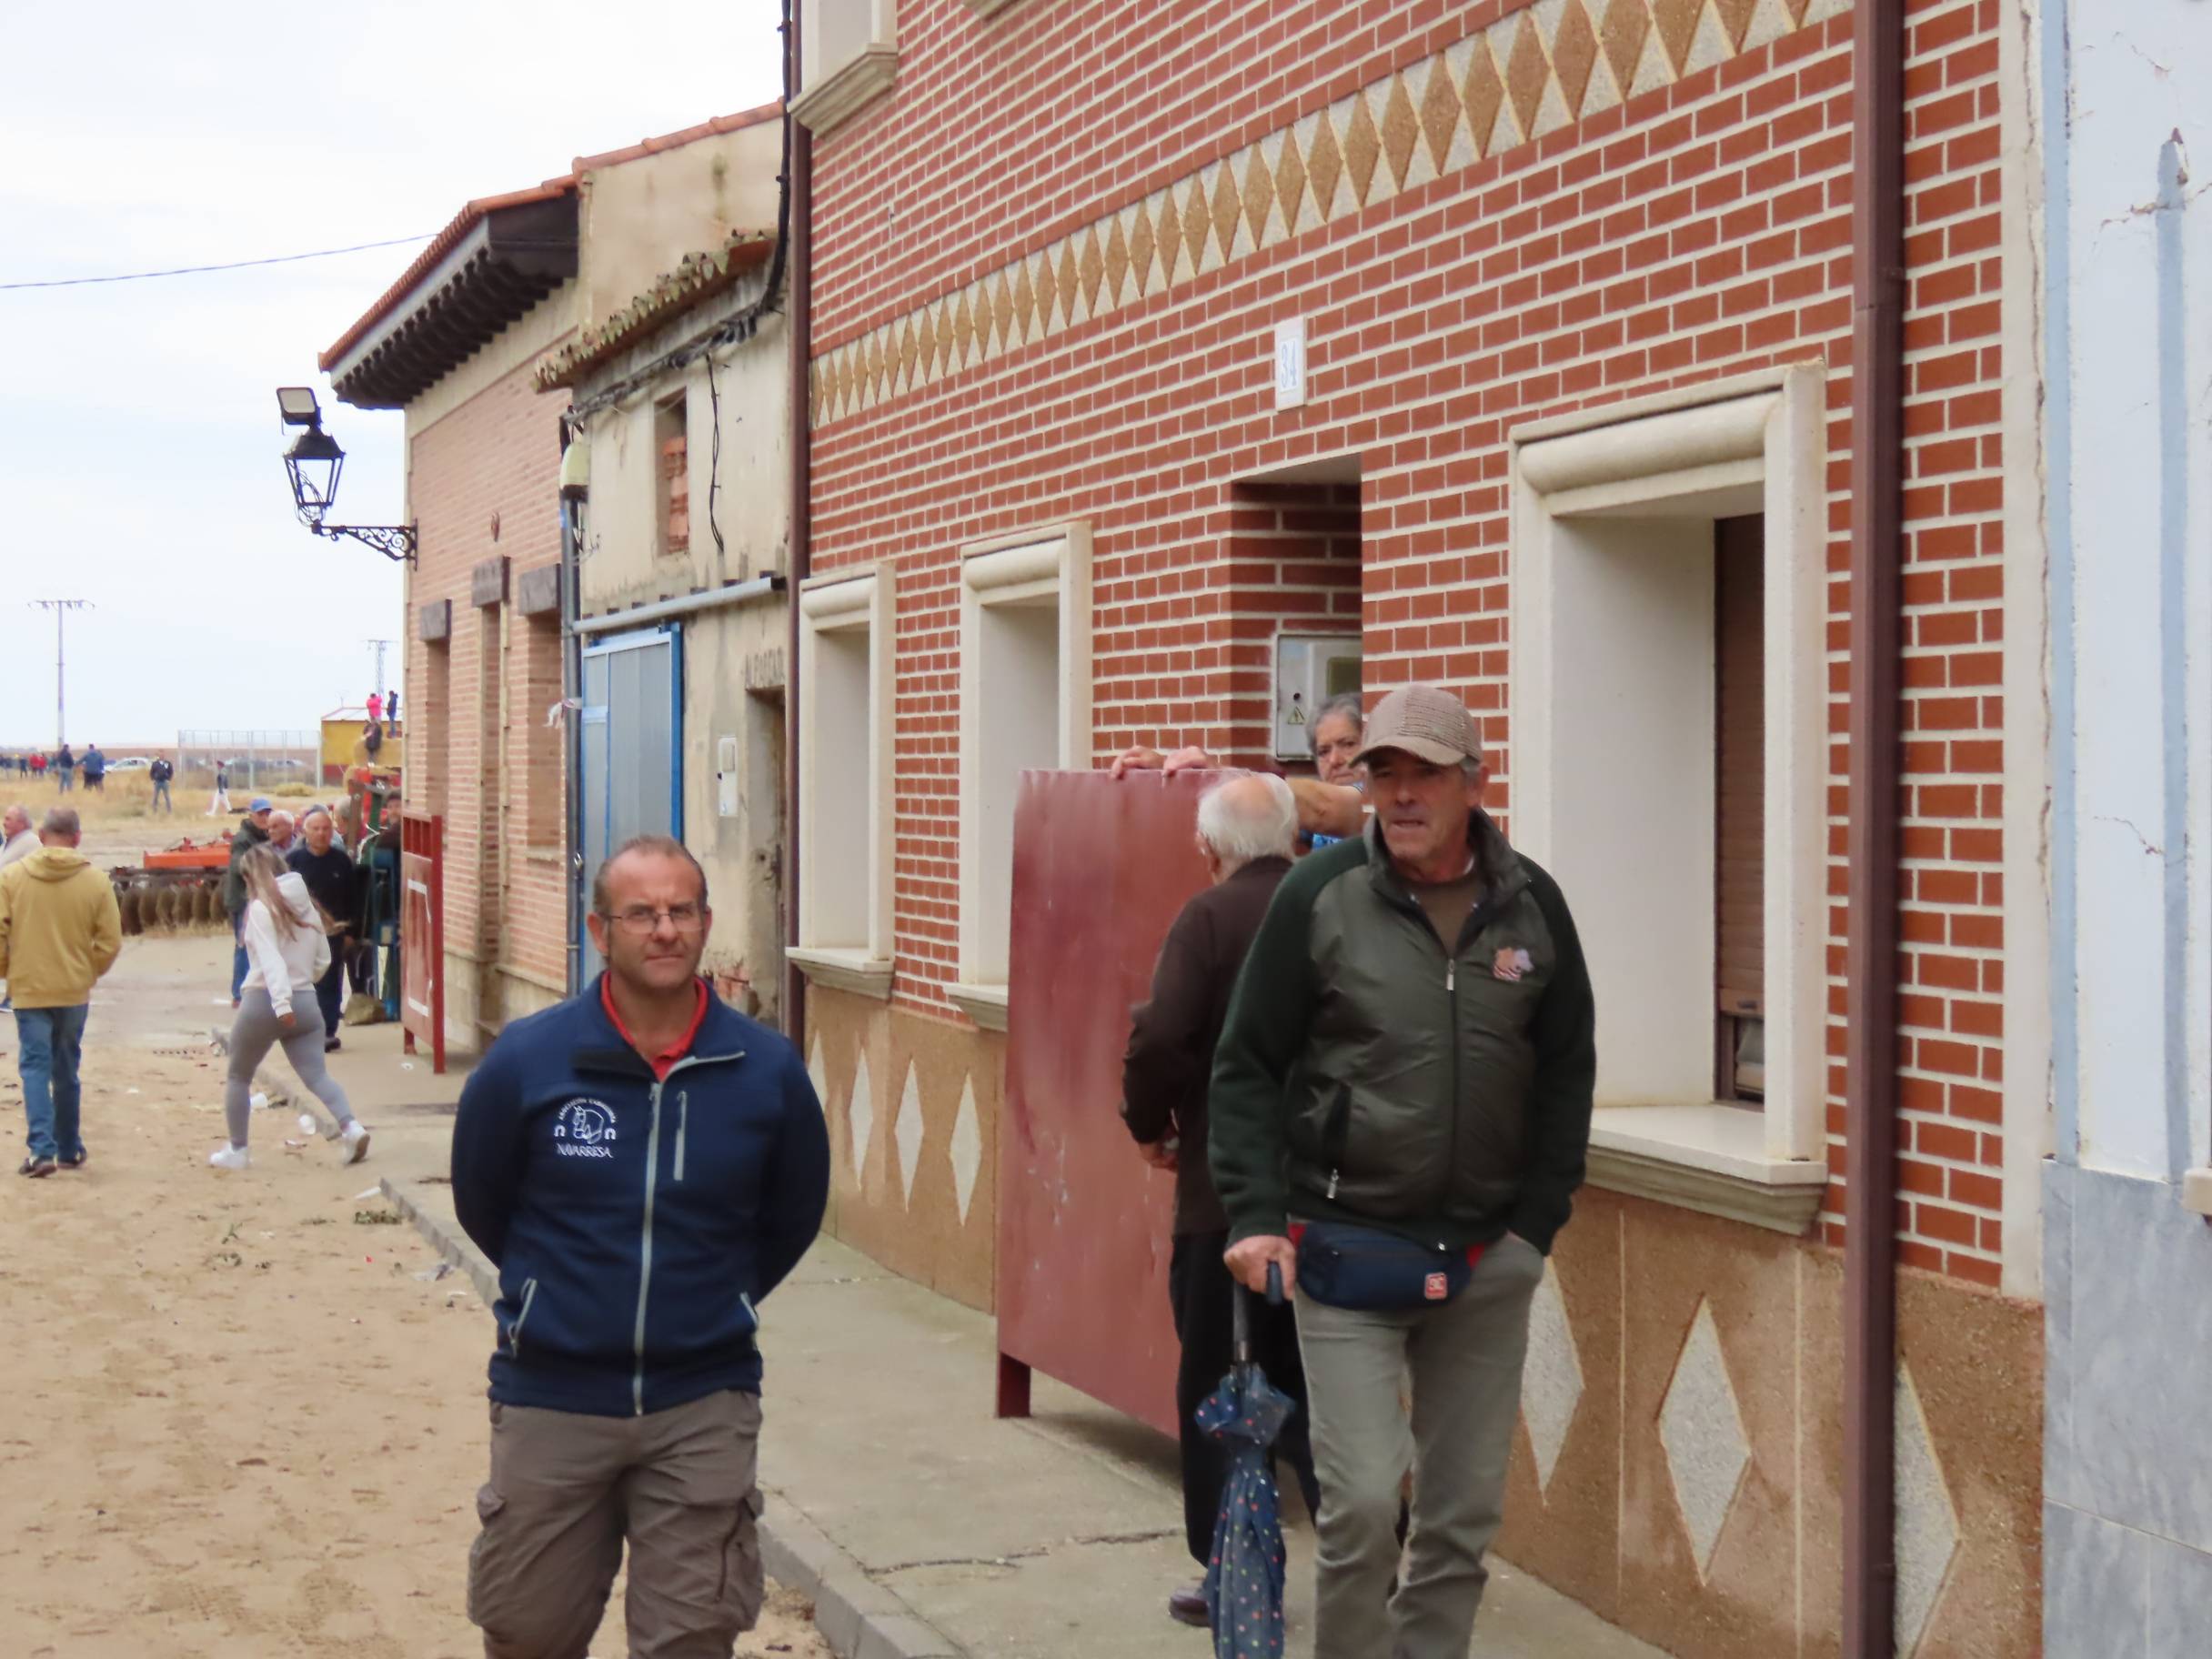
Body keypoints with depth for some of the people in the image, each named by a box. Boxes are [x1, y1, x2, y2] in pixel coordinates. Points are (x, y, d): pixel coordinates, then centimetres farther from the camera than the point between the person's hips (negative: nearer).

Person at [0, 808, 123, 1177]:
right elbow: (110, 944, -3)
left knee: (35, 1067, 1)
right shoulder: (96, 882, -4)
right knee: (66, 1070, 15)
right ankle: (69, 1150, 23)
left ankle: (43, 1149, -14)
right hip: (74, 991, 2)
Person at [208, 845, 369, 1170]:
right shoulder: (306, 907, 9)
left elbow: (271, 959, -21)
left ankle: (236, 1150, 19)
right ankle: (351, 1126, -25)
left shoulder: (261, 908, -9)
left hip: (264, 1001, -5)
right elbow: (323, 960, 15)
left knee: (238, 1076, 14)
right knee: (316, 1074, -2)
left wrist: (281, 1003, -30)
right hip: (305, 1002, 5)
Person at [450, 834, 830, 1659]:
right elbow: (481, 1205, 8)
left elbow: (792, 1219, 11)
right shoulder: (525, 1060, -8)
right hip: (552, 1399, 0)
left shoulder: (767, 1070, -6)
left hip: (703, 1408, 0)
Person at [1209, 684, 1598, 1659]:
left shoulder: (1531, 905, 3)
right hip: (1346, 1247, -3)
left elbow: (1567, 1072, 10)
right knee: (1361, 1501, -9)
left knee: (1465, 1512, 7)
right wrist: (1255, 1213, -10)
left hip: (1487, 1258, 3)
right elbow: (1247, 1066, -1)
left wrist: (1537, 1220, 2)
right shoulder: (1320, 895, -5)